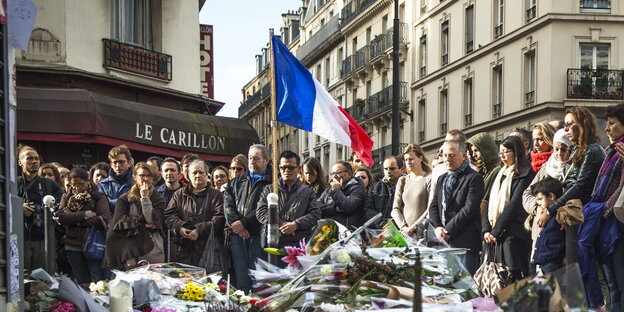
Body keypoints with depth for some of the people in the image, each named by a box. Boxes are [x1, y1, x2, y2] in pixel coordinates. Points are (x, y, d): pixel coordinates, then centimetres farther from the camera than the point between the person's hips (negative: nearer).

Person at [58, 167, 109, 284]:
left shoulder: (98, 198, 1)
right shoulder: (66, 198, 12)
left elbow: (104, 220, -15)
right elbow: (61, 217, -5)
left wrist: (75, 220, -9)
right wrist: (86, 214, -13)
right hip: (73, 247, 3)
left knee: (98, 282, -8)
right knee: (81, 282, 8)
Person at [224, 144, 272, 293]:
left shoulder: (271, 182, 2)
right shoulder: (237, 181, 21)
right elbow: (228, 202, 9)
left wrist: (244, 222, -11)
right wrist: (234, 222, -7)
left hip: (258, 235, -5)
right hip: (238, 236, 5)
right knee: (240, 275, 4)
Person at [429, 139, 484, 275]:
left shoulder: (474, 178, -4)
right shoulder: (442, 179, 20)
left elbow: (469, 209, -13)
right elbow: (433, 206, 16)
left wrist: (448, 230, -12)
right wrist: (438, 227, -3)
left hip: (464, 242, -7)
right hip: (443, 240, 7)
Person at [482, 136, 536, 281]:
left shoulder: (526, 174, -4)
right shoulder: (501, 174, 21)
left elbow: (515, 204, -11)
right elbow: (491, 203, 16)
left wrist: (496, 231, -12)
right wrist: (486, 229, 2)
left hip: (513, 235, -7)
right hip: (496, 236, 7)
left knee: (514, 274, -11)